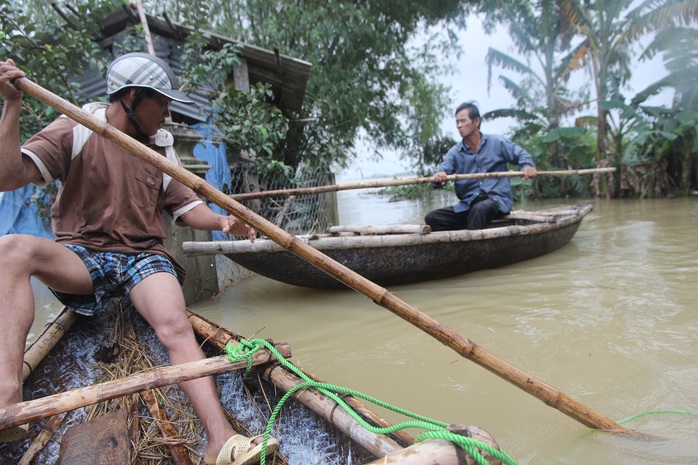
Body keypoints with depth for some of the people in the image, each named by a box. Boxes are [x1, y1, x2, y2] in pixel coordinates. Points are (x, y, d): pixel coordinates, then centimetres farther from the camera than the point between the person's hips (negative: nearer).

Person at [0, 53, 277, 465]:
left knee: (176, 325, -27)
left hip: (144, 257, 1)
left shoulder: (161, 146, 13)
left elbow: (188, 207, 10)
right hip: (80, 256, -1)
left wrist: (222, 222, -10)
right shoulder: (76, 130, 2)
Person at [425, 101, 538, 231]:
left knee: (479, 209, -40)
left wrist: (527, 166, -13)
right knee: (432, 218, -15)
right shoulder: (455, 152, 9)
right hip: (467, 205, 4)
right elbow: (443, 169, -6)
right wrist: (439, 176, -32)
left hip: (497, 200, -4)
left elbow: (520, 154, 11)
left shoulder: (497, 143, 5)